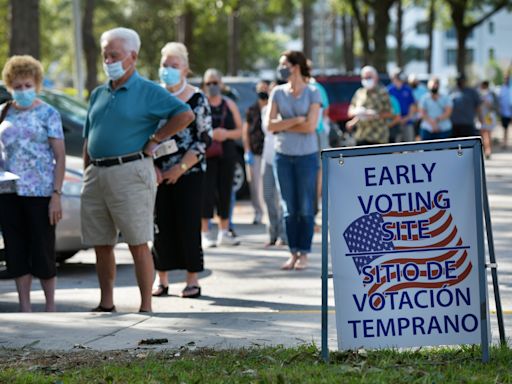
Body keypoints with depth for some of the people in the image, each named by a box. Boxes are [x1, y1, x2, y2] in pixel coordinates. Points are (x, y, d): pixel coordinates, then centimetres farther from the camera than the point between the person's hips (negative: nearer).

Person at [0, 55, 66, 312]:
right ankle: (24, 307, 12)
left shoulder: (48, 113, 1)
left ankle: (50, 305, 13)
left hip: (40, 192, -4)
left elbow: (60, 157, -3)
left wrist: (56, 195, -11)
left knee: (42, 251, -1)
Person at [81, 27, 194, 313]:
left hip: (130, 173, -6)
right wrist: (87, 175, 14)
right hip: (97, 175, 7)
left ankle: (146, 307, -2)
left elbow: (185, 114, -11)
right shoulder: (99, 94, 17)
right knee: (101, 244, 9)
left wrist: (154, 141, -9)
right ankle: (106, 303, 18)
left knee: (138, 244, -5)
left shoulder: (148, 91, -2)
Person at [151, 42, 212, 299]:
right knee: (161, 224, 2)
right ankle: (161, 279, 10)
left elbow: (204, 140, -5)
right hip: (158, 173, 3)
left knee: (188, 224, -4)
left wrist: (180, 168, -12)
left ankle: (192, 280, 3)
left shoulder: (197, 99, 0)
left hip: (189, 172, -3)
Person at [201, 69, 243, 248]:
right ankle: (205, 233, -7)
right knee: (206, 192, -9)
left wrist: (227, 134, -7)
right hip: (206, 155, -4)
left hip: (226, 154, 4)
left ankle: (224, 233, 16)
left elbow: (240, 130, 12)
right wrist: (210, 135, -18)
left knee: (225, 192, 6)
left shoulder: (229, 104, 12)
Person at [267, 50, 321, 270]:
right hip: (283, 155, 3)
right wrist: (296, 120, -10)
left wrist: (283, 126, -6)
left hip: (306, 155, -3)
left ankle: (304, 254, 5)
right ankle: (293, 253, 9)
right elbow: (270, 125, 0)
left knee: (306, 208, -1)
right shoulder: (278, 93, 7)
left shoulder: (312, 93, -2)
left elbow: (310, 126, -10)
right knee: (289, 208, 3)